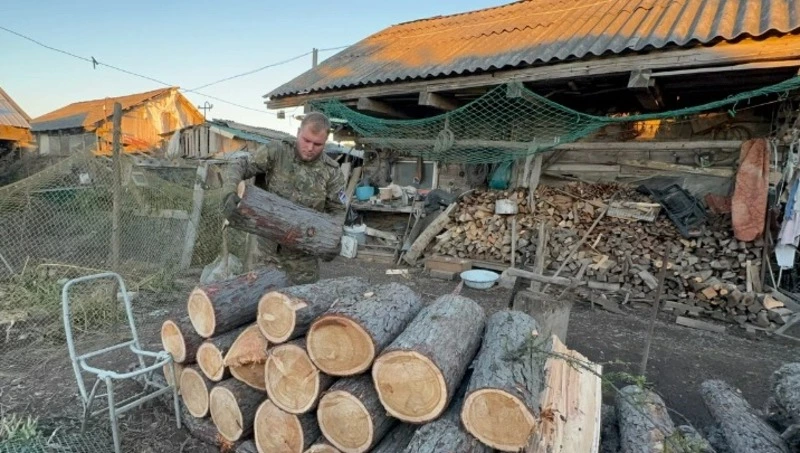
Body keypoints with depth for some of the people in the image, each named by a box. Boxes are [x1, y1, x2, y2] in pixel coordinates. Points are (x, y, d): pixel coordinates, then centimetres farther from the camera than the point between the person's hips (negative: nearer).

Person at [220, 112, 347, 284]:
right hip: (266, 247, 0)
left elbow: (337, 210, 0)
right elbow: (238, 167, -13)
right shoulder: (275, 152, -10)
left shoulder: (331, 172, -8)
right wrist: (230, 192, -33)